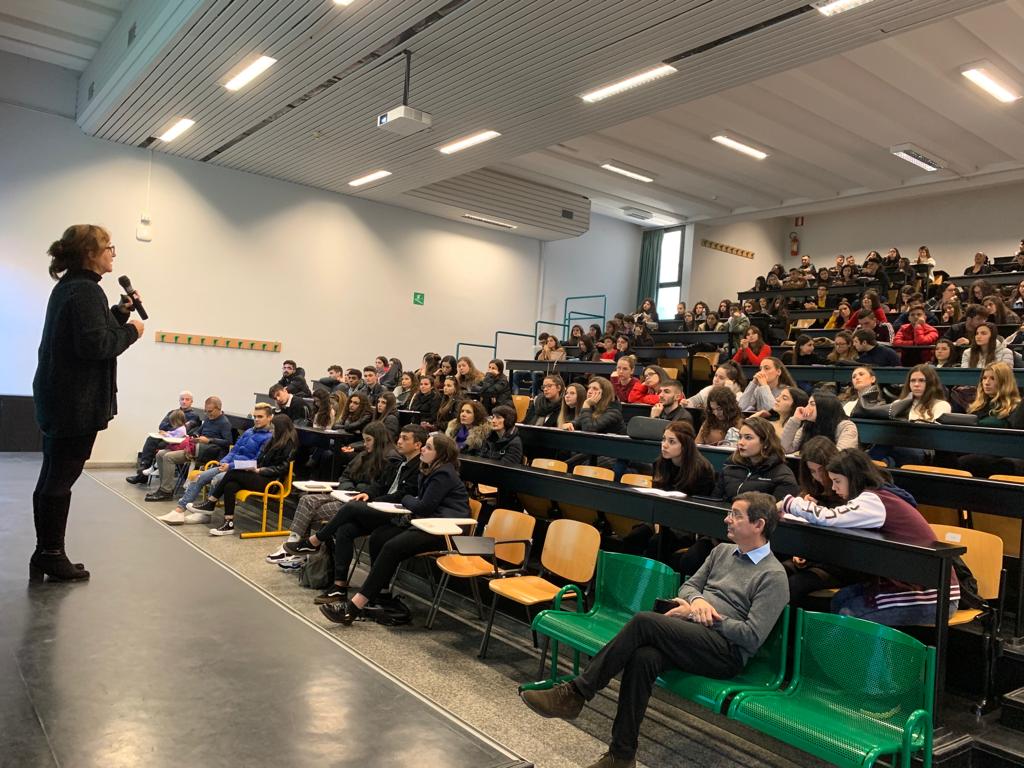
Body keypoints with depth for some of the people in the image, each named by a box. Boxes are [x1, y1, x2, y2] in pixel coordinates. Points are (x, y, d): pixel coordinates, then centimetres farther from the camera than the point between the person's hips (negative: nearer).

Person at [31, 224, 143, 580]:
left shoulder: (68, 286, 16)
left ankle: (45, 555, 23)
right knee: (60, 479, -1)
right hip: (76, 402, -10)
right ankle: (52, 556, 10)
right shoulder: (86, 290, -16)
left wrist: (119, 313, 9)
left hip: (58, 398, 10)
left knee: (52, 477, 14)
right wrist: (131, 330, -10)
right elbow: (95, 344, -24)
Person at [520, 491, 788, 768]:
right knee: (643, 657, -29)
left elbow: (752, 636, -10)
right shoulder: (722, 551, 19)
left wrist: (696, 615, -10)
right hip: (690, 636, 6)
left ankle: (575, 694, -23)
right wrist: (697, 600, -3)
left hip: (727, 652, -6)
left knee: (645, 621, -29)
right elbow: (687, 586, 22)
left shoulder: (773, 576, -3)